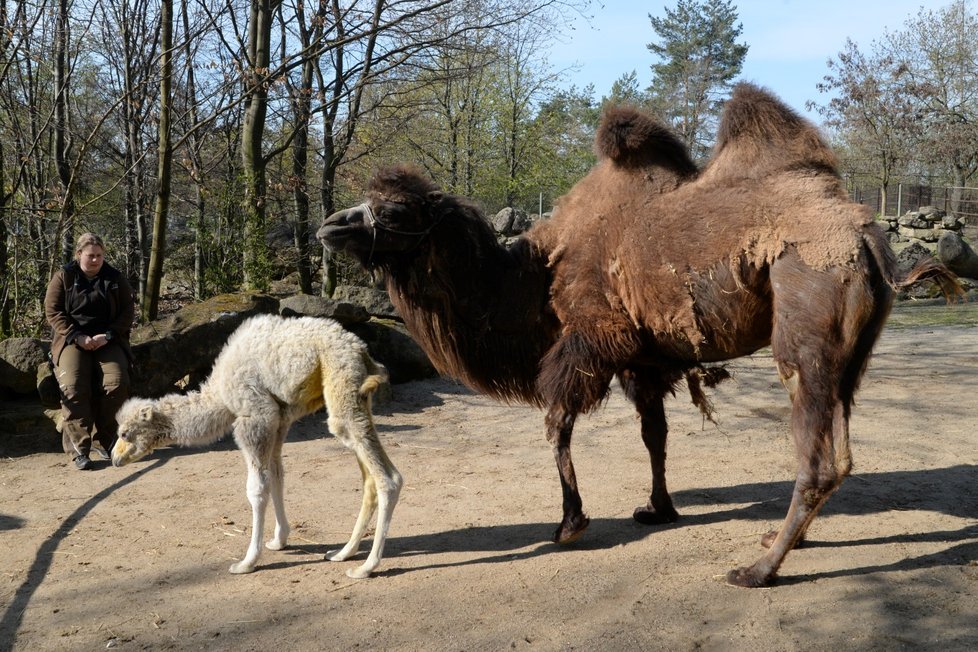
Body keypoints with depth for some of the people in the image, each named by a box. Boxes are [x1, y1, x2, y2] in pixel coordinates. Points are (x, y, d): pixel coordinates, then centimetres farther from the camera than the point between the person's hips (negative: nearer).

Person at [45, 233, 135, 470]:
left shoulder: (115, 278, 7)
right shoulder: (63, 277, 5)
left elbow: (128, 311, 4)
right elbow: (53, 310, -1)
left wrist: (108, 335, -12)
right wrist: (77, 336, -15)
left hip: (108, 340, 1)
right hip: (72, 339, -1)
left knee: (117, 383, -26)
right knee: (73, 386, -27)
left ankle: (104, 441, -10)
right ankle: (79, 448, -25)